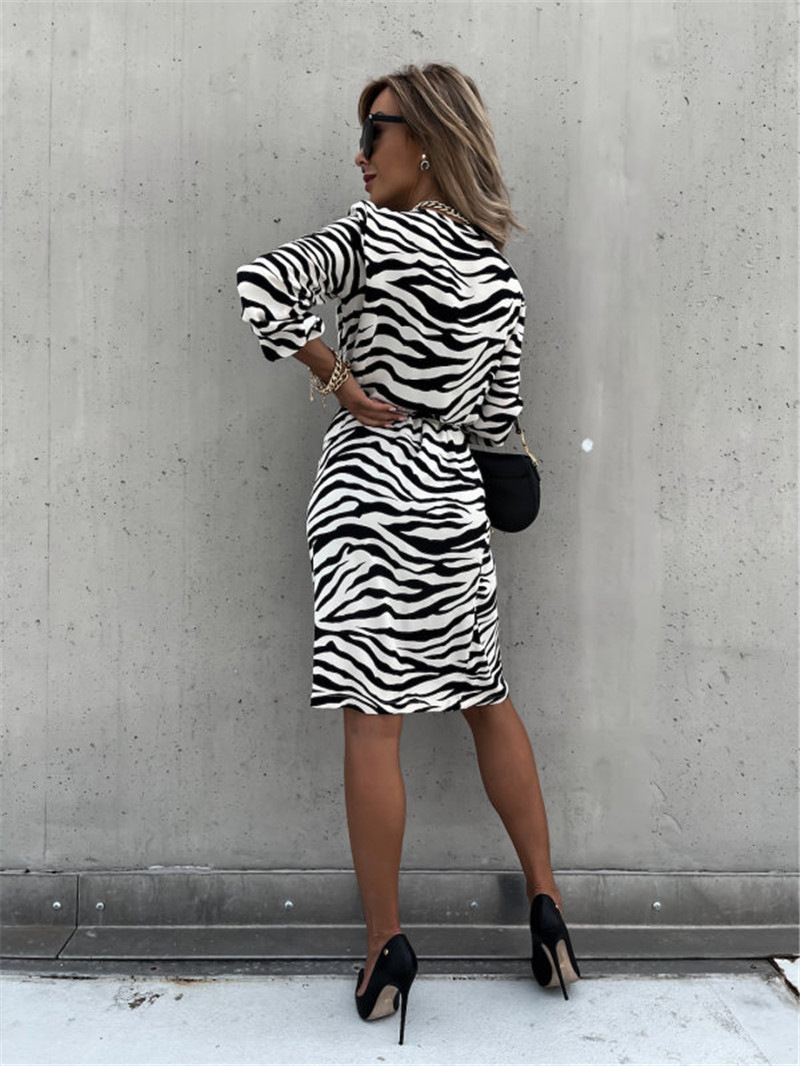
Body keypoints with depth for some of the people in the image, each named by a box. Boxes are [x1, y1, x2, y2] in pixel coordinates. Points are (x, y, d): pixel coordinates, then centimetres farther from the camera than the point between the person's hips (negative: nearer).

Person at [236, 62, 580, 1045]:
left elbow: (265, 291, -21)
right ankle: (547, 908, 26)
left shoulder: (370, 232, -4)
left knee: (373, 721, 1)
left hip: (367, 484, -5)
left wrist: (339, 384, -10)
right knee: (487, 702, 16)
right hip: (453, 496, 6)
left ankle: (385, 947, 12)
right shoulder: (499, 274, 10)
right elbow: (494, 420, 12)